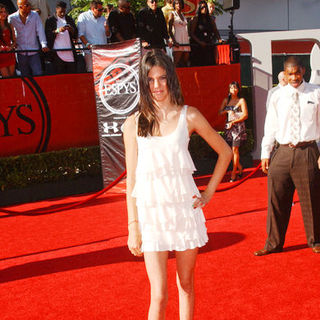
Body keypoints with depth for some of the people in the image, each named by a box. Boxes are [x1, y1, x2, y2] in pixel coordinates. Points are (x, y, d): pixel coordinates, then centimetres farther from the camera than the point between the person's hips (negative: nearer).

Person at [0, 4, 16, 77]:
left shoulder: (9, 26, 9)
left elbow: (14, 41, 12)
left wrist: (11, 47, -8)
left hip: (10, 55, 4)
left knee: (12, 76, 6)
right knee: (6, 78, -6)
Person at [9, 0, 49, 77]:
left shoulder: (35, 15, 0)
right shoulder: (12, 18, -1)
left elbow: (40, 30, -5)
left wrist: (44, 45, -15)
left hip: (34, 51, 0)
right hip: (21, 52, 0)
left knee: (38, 74, -4)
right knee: (25, 76, 7)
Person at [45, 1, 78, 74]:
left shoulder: (69, 19, 17)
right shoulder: (50, 20, 7)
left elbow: (75, 36, 12)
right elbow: (47, 35, -5)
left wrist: (72, 30, -10)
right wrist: (57, 31, -20)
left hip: (70, 53, 3)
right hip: (57, 53, -3)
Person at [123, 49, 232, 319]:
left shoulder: (189, 116, 1)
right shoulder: (134, 124, 0)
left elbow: (225, 152, 11)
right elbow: (131, 178, 1)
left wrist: (209, 192, 5)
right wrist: (133, 226, -2)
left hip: (185, 207, 1)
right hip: (151, 211, -1)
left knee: (186, 284, 12)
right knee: (159, 295, -4)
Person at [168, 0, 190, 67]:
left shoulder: (183, 15, 19)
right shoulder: (172, 14, 2)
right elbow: (170, 30, -5)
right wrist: (174, 41, -17)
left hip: (186, 40, 6)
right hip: (178, 41, -6)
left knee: (185, 63, 2)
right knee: (176, 63, -12)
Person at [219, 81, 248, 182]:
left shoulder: (241, 100, 1)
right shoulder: (226, 100, 13)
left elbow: (245, 115, -5)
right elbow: (220, 112, 10)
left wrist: (233, 122, -12)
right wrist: (228, 111, -9)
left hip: (238, 126, -4)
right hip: (228, 126, 4)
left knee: (235, 149, -10)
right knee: (231, 150, 4)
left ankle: (234, 173, -6)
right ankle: (239, 167, 24)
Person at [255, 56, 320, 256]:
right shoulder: (278, 96, 7)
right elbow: (271, 126, 11)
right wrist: (265, 153, 8)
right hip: (283, 152, 2)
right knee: (276, 198, 6)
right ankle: (274, 243, 20)